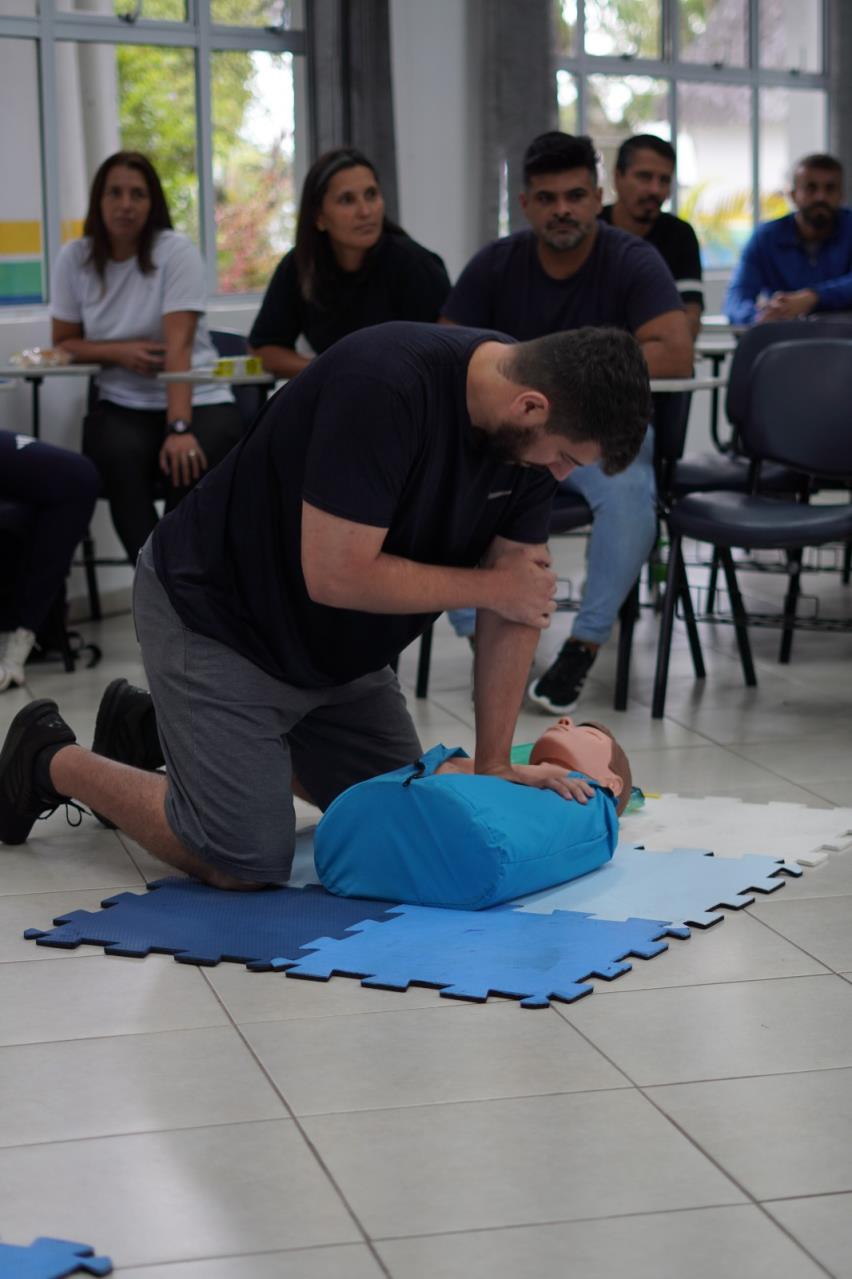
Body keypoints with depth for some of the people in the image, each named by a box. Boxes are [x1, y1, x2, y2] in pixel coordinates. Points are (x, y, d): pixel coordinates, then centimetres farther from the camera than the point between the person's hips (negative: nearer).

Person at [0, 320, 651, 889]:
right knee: (249, 863, -12)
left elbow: (520, 597, -5)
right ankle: (55, 761, 11)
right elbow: (337, 576, -34)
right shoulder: (385, 385, -34)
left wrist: (495, 762, -7)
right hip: (216, 614, -8)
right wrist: (487, 585, -21)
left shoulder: (528, 425, -10)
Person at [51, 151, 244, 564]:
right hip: (120, 406, 2)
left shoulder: (176, 251, -8)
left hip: (198, 400, -2)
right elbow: (64, 344, 10)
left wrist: (179, 428, -30)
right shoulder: (75, 259, 2)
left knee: (188, 463, -35)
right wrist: (119, 351, -11)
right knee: (123, 458, -33)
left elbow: (179, 345, -19)